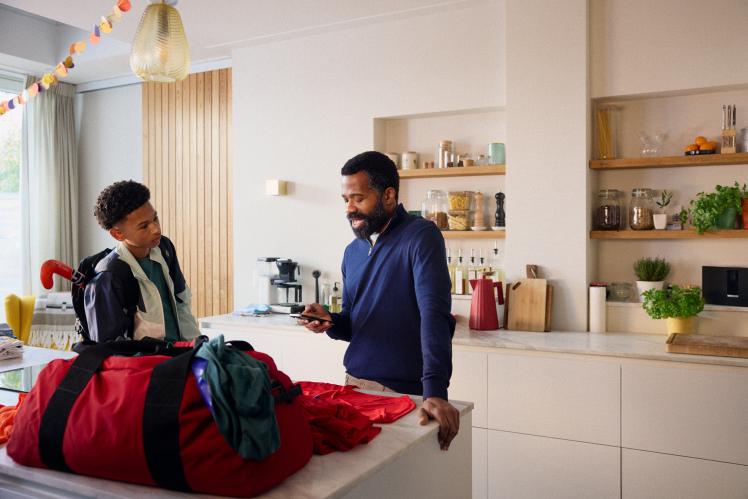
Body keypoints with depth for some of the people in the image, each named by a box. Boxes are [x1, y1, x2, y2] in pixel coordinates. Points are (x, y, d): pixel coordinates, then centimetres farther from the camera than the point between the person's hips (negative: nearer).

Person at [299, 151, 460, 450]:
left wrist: (435, 392, -32)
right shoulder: (353, 252, 8)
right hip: (355, 382, 6)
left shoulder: (420, 237, -13)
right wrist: (330, 323, -7)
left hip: (406, 391, -6)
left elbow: (435, 315, -24)